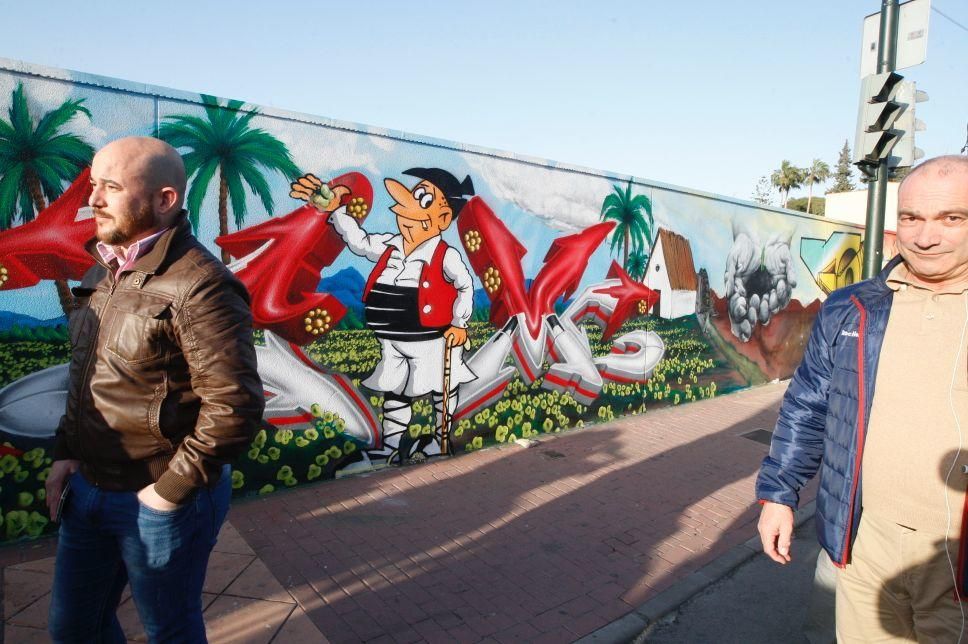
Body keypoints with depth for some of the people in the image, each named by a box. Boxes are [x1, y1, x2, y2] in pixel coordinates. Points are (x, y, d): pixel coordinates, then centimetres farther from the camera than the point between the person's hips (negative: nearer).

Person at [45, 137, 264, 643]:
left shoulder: (199, 286, -23)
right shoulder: (104, 273, 6)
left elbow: (235, 408, -26)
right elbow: (85, 374, 17)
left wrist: (169, 490, -18)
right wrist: (65, 452, 9)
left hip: (163, 501, -8)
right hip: (87, 487, 8)